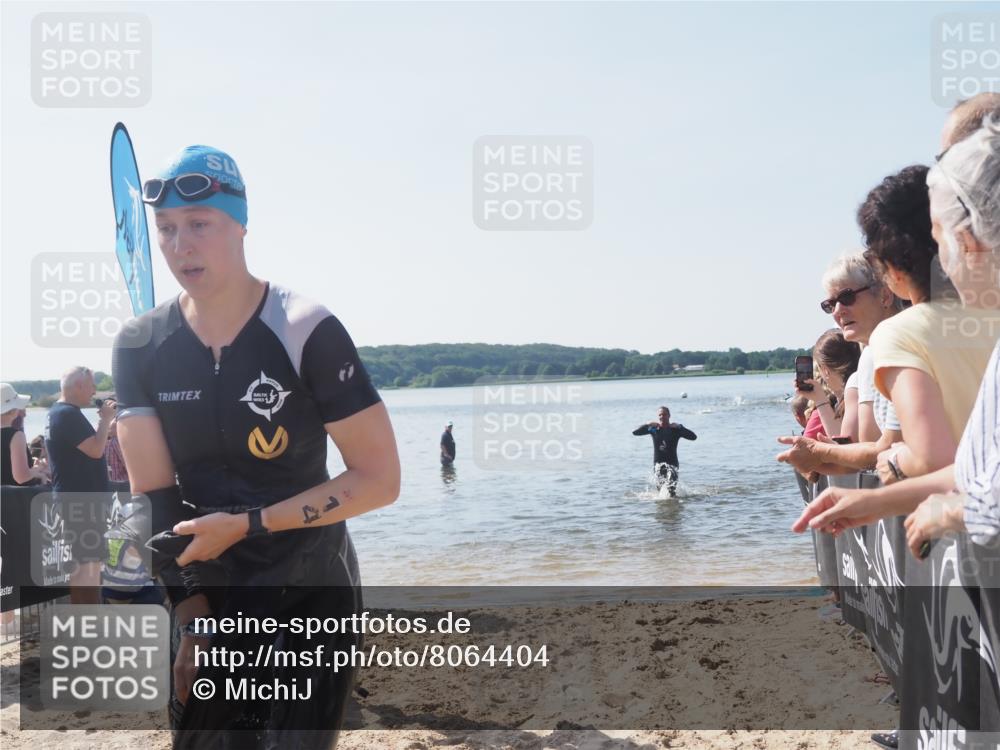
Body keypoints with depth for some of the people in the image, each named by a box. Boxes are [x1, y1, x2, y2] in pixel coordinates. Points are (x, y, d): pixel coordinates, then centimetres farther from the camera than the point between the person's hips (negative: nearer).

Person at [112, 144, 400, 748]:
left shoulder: (307, 332, -15)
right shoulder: (140, 347, -2)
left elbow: (380, 480, -15)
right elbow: (154, 497, -5)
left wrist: (246, 525, -19)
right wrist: (189, 613, -12)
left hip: (310, 591, -4)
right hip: (209, 593, 4)